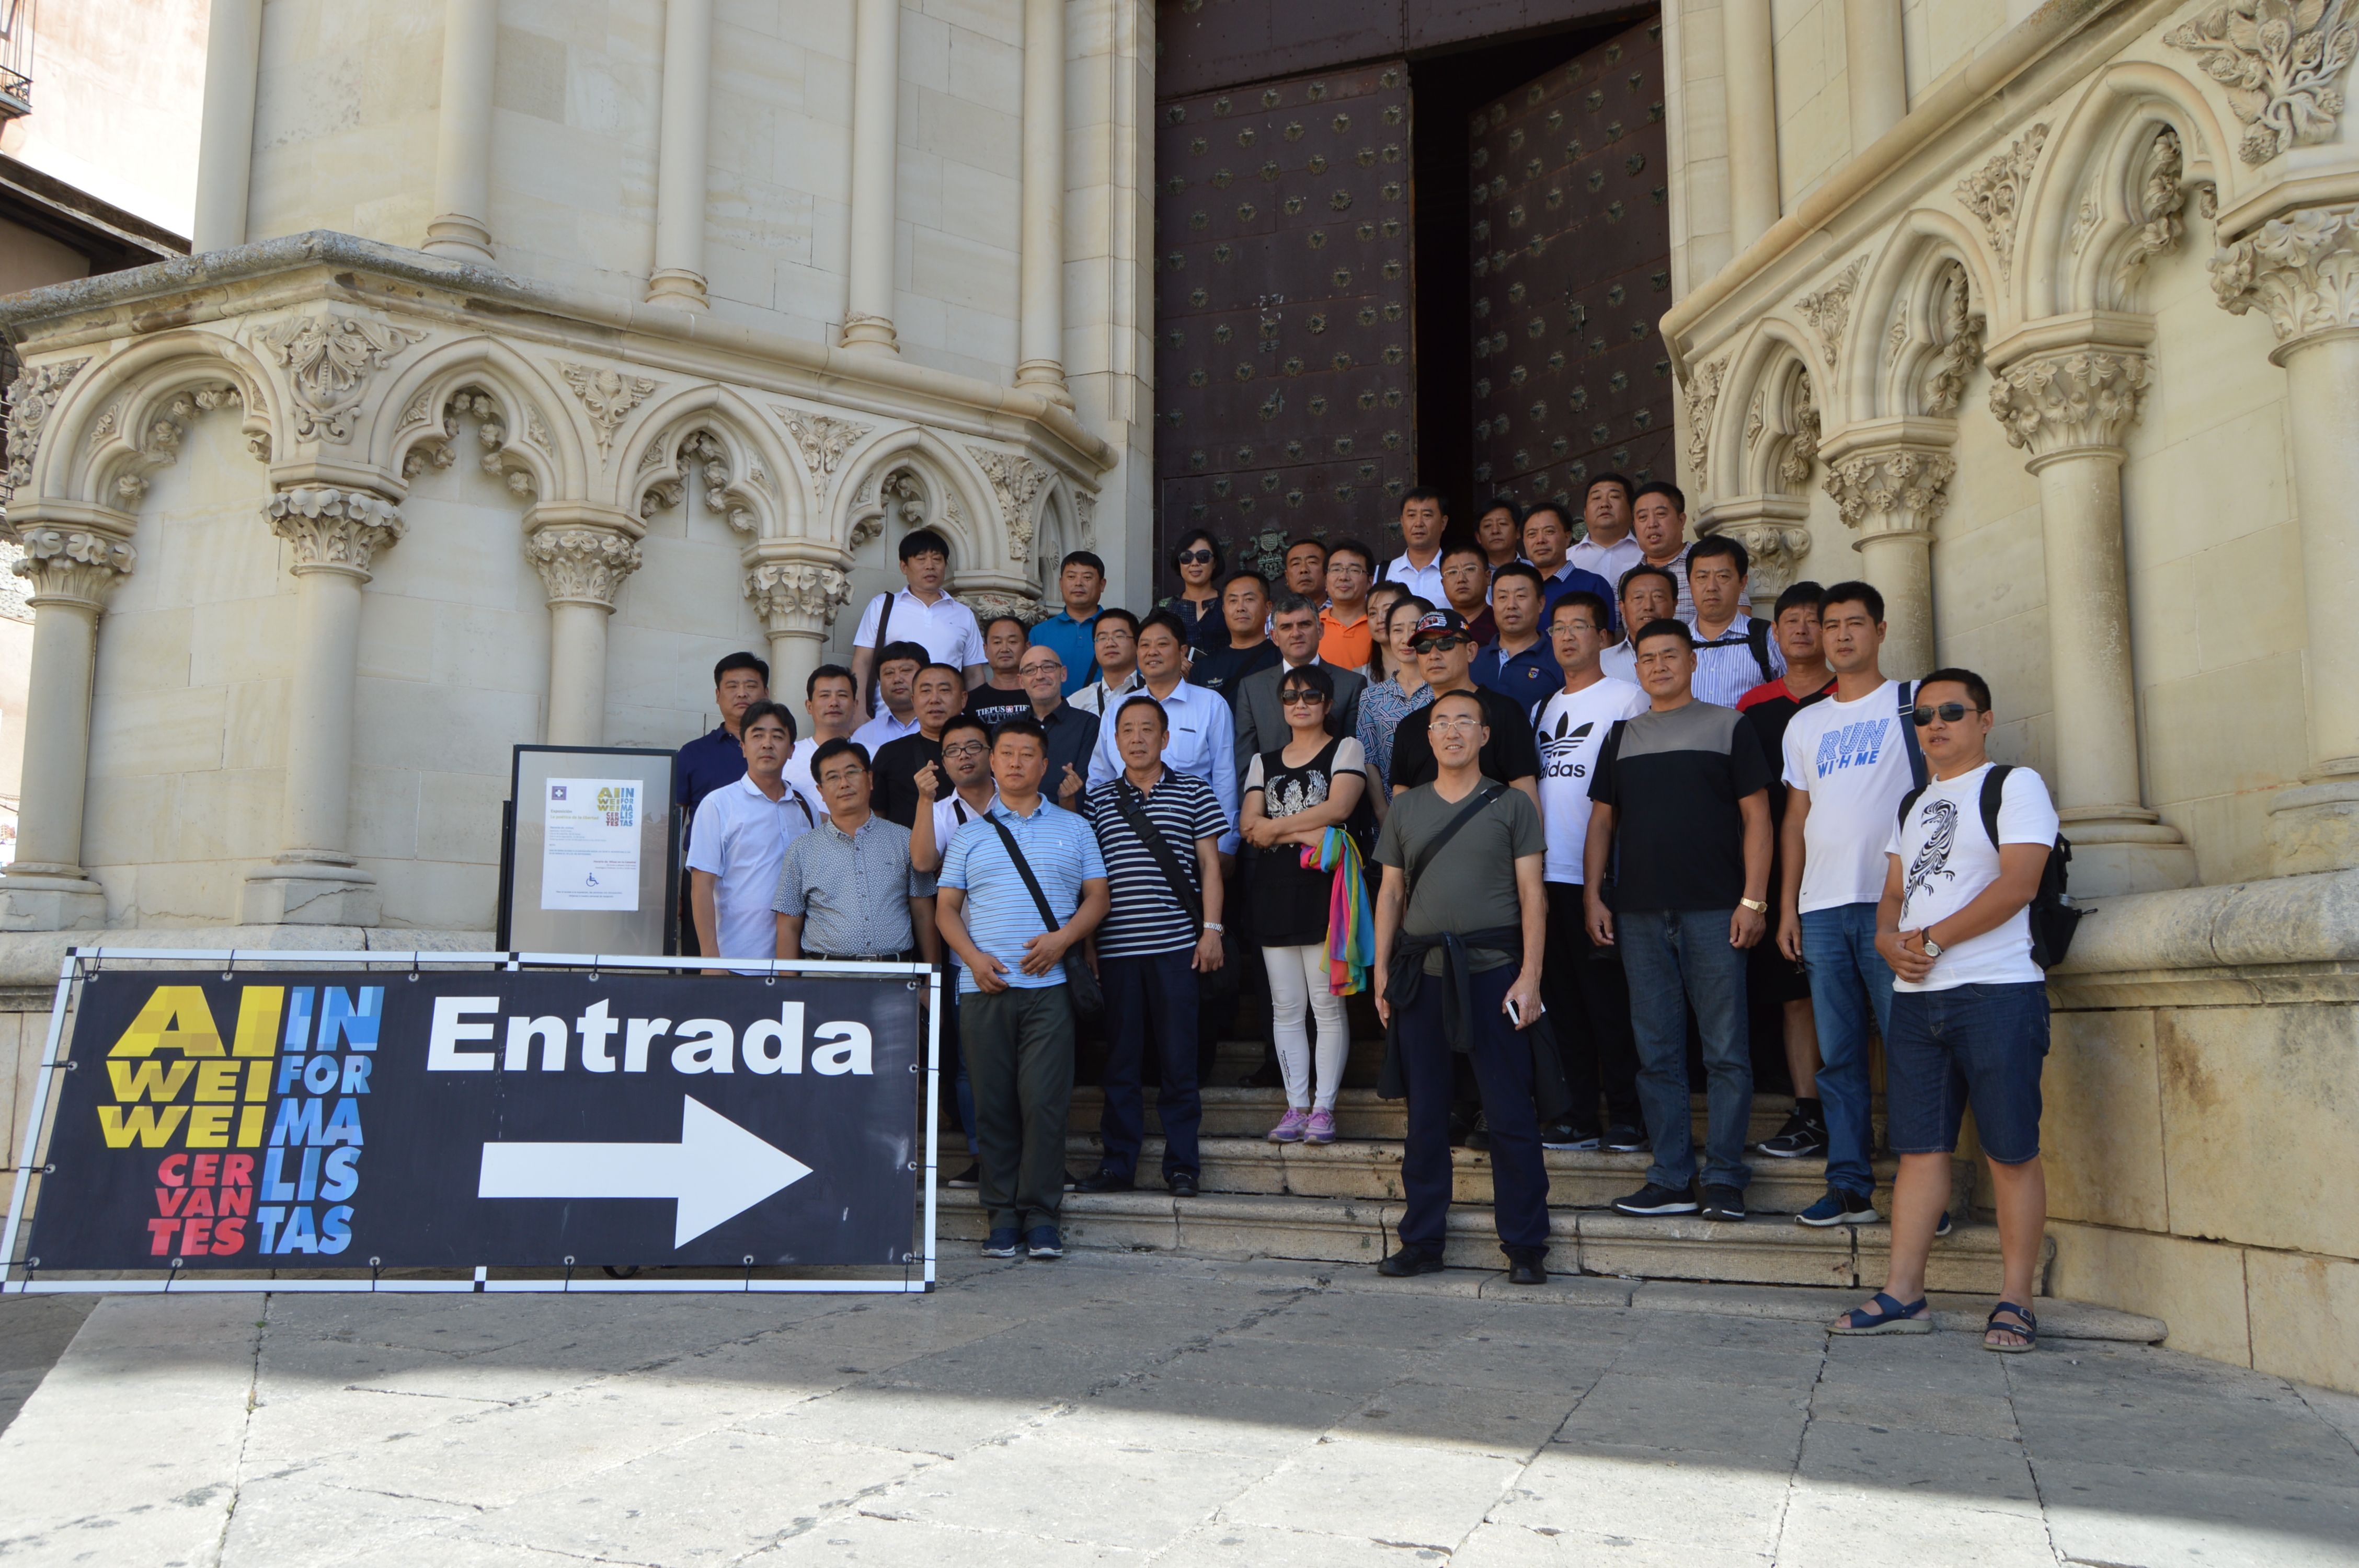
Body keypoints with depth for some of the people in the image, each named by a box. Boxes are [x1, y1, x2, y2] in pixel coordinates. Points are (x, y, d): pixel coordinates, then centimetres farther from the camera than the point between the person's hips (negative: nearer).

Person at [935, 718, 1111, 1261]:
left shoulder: (1073, 829, 15)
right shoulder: (970, 835, 15)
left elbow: (1097, 896, 10)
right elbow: (946, 907, 12)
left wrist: (1064, 937, -8)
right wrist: (974, 957, -5)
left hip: (1049, 985, -1)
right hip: (984, 987, 1)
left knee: (1045, 1099, -7)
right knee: (993, 1102, 1)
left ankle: (1041, 1212, 2)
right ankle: (1002, 1213, 9)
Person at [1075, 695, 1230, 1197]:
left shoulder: (1193, 793, 7)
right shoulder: (1098, 801, 11)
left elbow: (1210, 865, 5)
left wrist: (1211, 929, -3)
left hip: (1176, 945, -2)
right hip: (1116, 947, 2)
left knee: (1178, 1059, 1)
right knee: (1120, 1060, 5)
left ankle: (1182, 1165, 9)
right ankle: (1117, 1164, 13)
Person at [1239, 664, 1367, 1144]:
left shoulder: (1346, 749, 7)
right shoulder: (1264, 761, 19)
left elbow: (1339, 807, -10)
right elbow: (1248, 826, 5)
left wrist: (1275, 827, -7)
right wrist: (1302, 834, -11)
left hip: (1323, 887, -4)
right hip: (1274, 888, 4)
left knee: (1326, 1003, -5)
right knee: (1286, 1006, 4)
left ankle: (1324, 1108, 1)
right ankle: (1296, 1105, 9)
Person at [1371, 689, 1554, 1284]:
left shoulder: (1511, 805, 5)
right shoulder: (1405, 809, 14)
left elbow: (1532, 894, 1)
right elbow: (1391, 892, 15)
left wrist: (1529, 976, -8)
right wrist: (1381, 969, 6)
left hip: (1492, 971, -3)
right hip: (1421, 973, 3)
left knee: (1512, 1115, -2)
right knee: (1425, 1113, 7)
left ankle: (1525, 1246, 8)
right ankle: (1421, 1241, 17)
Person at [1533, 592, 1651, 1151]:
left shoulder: (1626, 699, -2)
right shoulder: (1545, 706, 17)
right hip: (1550, 872, 6)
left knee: (1610, 996, -3)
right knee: (1566, 999, 9)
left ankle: (1627, 1114, 7)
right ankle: (1581, 1114, 16)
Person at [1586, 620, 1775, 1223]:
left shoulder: (1728, 726, 6)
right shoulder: (1623, 736, 16)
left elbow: (1756, 816, 1)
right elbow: (1602, 819, 16)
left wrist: (1754, 899, -7)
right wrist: (1592, 895, 5)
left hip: (1713, 911, -3)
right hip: (1639, 914, 4)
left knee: (1725, 1051, -3)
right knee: (1657, 1053, 5)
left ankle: (1724, 1178, 4)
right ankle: (1672, 1179, 11)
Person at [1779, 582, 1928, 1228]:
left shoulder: (1913, 702, 6)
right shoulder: (1804, 724, 19)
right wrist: (1786, 905, 11)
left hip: (1894, 902, -4)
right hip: (1821, 908, 5)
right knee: (1838, 1054, 6)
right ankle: (1848, 1186, 10)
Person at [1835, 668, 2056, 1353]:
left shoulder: (2014, 785, 0)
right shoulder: (1913, 806, 22)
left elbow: (2018, 884, -12)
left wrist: (1932, 941, -13)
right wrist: (1889, 941, -3)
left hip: (1995, 993, -7)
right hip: (1915, 999, 7)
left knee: (2011, 1151, -2)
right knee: (1920, 1147, 6)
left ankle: (2015, 1303, 4)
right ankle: (1902, 1295, 9)